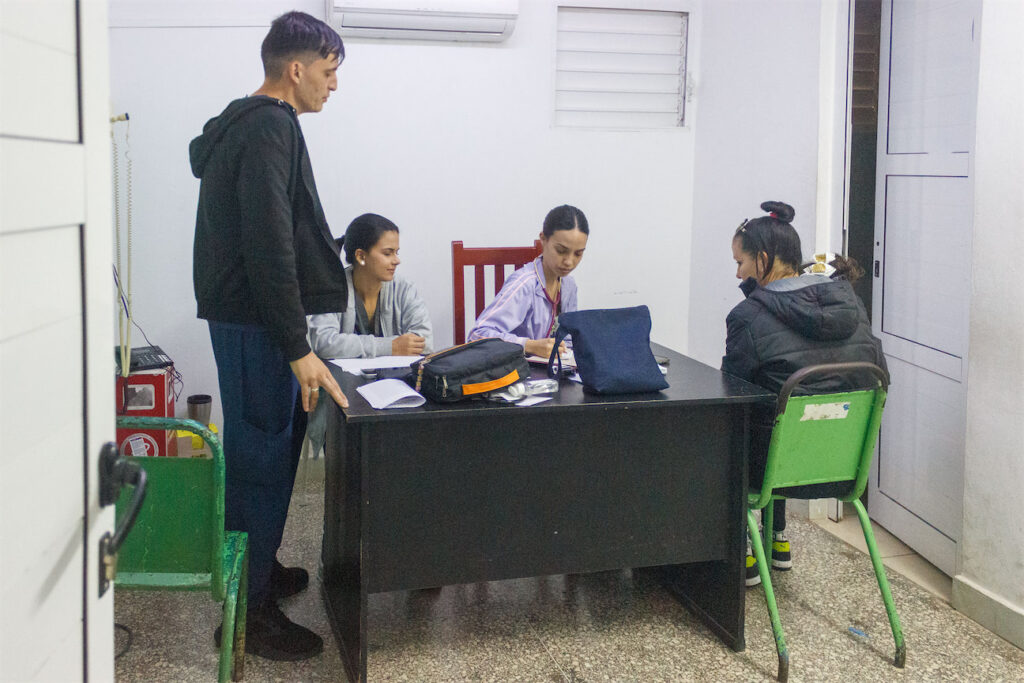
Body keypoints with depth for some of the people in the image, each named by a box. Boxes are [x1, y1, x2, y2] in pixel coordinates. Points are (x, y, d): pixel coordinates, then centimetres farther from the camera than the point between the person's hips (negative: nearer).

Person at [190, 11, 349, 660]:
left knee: (263, 448, 19)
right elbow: (270, 246, -24)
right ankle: (248, 612, 5)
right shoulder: (270, 128, -16)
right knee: (264, 455, -4)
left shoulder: (245, 124, 17)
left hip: (243, 314, 10)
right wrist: (299, 349, -25)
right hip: (255, 321, -10)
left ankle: (258, 568, 34)